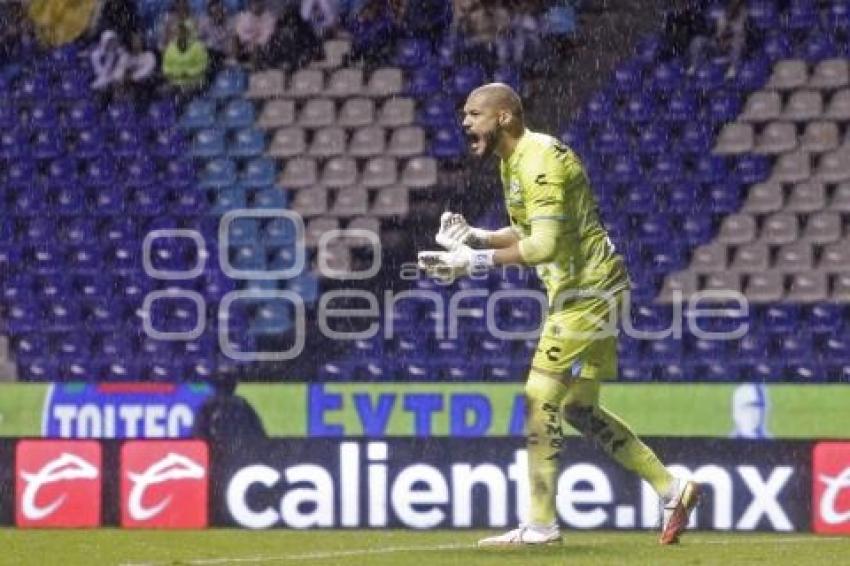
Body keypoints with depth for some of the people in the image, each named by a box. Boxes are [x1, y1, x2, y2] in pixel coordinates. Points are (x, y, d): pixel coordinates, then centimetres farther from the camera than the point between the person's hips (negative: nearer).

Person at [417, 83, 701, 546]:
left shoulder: (539, 160, -21)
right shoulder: (512, 161, 11)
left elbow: (545, 246, -29)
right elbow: (526, 234, 20)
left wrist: (475, 261, -27)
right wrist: (473, 237, 4)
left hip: (588, 290, -10)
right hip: (576, 293, 10)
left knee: (541, 397, -10)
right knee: (578, 408, 14)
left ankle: (541, 525, -6)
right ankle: (672, 490, 19)